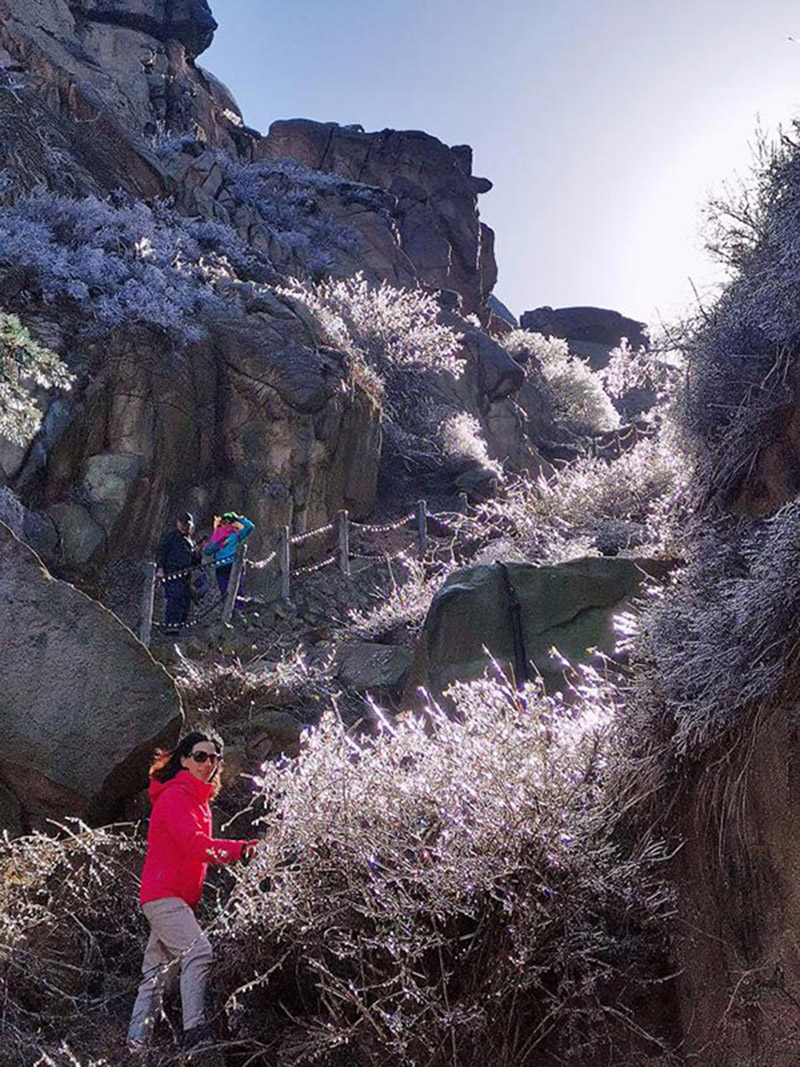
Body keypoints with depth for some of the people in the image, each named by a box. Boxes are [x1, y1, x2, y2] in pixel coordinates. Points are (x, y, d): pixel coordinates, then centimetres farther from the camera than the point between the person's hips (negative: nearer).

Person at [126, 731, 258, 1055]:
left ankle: (136, 1042, 21)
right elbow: (194, 844, -27)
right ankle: (195, 1030, -25)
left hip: (179, 897, 10)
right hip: (163, 894, -10)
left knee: (155, 970, 14)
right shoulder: (174, 796, -14)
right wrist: (240, 849, -37)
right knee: (198, 950, -22)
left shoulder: (199, 798, 16)